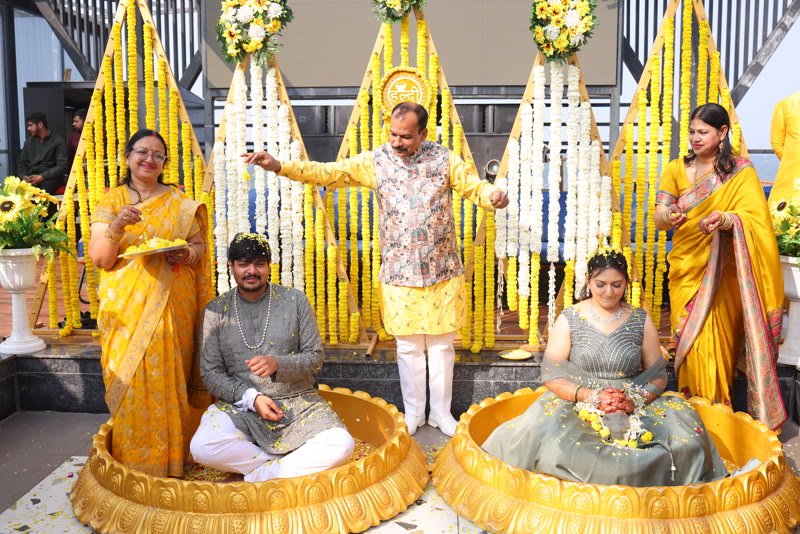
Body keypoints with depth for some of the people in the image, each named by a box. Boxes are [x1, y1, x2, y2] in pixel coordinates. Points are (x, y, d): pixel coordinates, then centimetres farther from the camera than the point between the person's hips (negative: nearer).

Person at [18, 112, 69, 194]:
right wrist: (24, 177, -3)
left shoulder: (57, 141, 2)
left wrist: (42, 177, -14)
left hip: (51, 177, -4)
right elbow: (22, 164, 20)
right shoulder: (28, 142, 18)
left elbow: (62, 166, -6)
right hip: (31, 178, 4)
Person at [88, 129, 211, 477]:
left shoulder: (179, 203, 11)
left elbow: (199, 246, 11)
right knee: (129, 380, -3)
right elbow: (100, 259, -3)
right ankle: (134, 460, 11)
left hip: (172, 307, 1)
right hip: (126, 309, 0)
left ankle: (171, 457, 12)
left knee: (169, 379, -1)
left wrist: (187, 254, -12)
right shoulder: (111, 201, 7)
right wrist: (116, 226, -20)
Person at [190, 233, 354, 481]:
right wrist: (252, 398, -15)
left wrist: (277, 364, -20)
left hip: (298, 403, 0)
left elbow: (315, 358, 0)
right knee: (202, 447, -30)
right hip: (240, 407, 1)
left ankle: (260, 475, -12)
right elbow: (211, 373, 1)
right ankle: (300, 467, -14)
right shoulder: (215, 311, 3)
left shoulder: (294, 300, 1)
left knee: (341, 444, -26)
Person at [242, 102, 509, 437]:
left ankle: (441, 412, 26)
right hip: (399, 275, 0)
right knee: (408, 347, 10)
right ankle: (413, 413, 27)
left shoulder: (443, 159, -1)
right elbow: (327, 172, -5)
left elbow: (474, 186, -1)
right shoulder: (375, 161, -2)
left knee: (442, 345, 10)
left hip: (443, 273, 0)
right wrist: (279, 166, -16)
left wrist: (494, 195, -25)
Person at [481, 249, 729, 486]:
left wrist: (635, 400, -13)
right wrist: (592, 396, -17)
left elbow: (658, 376, 8)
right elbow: (551, 375, -3)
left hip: (635, 408, 2)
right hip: (576, 404, -2)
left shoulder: (641, 321, 9)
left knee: (684, 442, -24)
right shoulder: (568, 320, 3)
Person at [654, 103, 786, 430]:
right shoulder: (676, 170, 8)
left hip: (722, 275, -2)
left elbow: (755, 219, -10)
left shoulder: (741, 172, 1)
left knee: (715, 344, -5)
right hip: (686, 268, 2)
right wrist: (667, 215, -26)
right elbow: (659, 219, -2)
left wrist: (725, 220, -31)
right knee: (690, 343, 1)